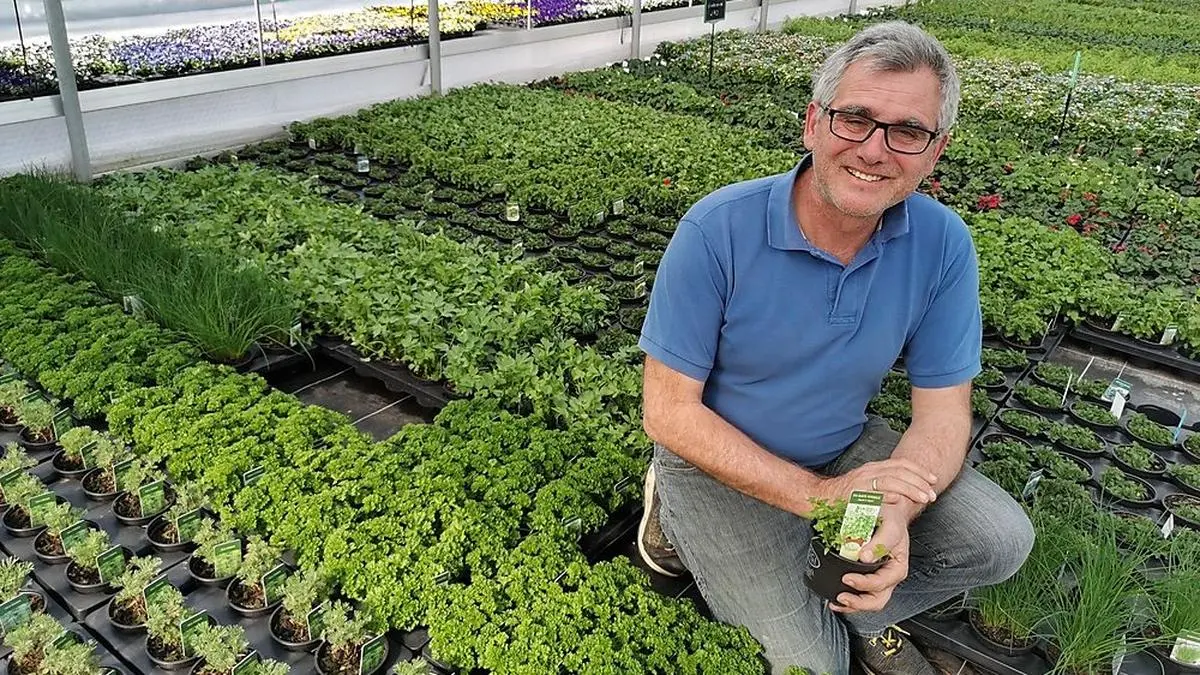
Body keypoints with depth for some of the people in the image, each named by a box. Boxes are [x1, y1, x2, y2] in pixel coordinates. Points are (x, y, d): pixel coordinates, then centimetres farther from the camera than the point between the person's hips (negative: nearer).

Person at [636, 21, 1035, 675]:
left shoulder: (942, 244, -14)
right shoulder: (718, 228, -25)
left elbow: (941, 412, -10)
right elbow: (668, 411, -21)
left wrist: (894, 516, -31)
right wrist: (819, 494, -27)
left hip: (845, 450, 4)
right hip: (725, 464, -4)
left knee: (1002, 540, -12)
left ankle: (862, 613, 14)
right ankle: (684, 519, 12)